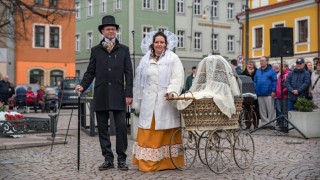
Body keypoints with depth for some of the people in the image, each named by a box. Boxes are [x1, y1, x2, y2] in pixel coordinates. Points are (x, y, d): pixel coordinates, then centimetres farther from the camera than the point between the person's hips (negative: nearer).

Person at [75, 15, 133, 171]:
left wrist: (129, 94, -4)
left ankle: (122, 159, 6)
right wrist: (82, 86, -7)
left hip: (118, 95, -2)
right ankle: (108, 159, 14)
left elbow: (128, 73, 4)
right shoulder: (95, 50, 11)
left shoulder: (124, 50, 9)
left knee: (121, 127, -5)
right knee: (103, 128, 5)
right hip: (101, 95, 2)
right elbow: (90, 72, 10)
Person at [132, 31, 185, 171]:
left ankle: (166, 161, 9)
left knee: (166, 134, 0)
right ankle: (147, 163, 10)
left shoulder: (173, 58, 3)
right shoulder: (145, 60, 14)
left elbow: (177, 77, -6)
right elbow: (138, 82, 16)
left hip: (166, 102, -3)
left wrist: (172, 90, -23)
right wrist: (137, 101, 14)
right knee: (147, 134, 2)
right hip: (148, 102, 3)